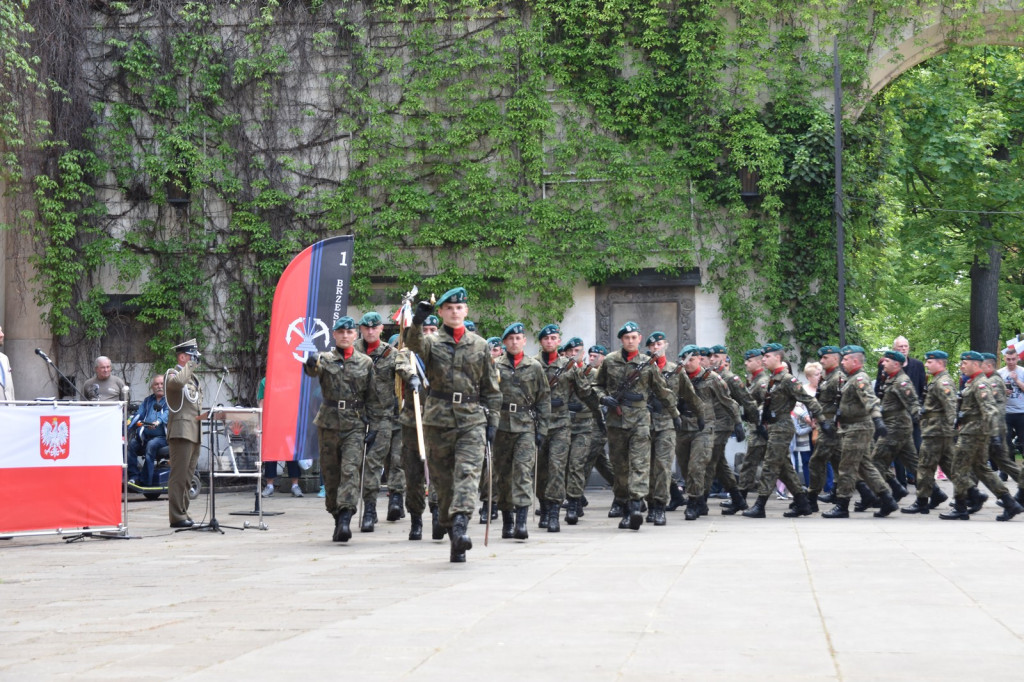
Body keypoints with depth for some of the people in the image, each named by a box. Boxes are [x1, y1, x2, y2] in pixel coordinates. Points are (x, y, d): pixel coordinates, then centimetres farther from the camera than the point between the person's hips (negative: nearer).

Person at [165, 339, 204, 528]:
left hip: (194, 432, 9)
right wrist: (190, 365, -17)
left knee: (187, 476, 11)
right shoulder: (172, 374, -4)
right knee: (179, 475, -11)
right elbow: (177, 382, -29)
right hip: (181, 430, -9)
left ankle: (183, 513, 16)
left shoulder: (193, 377, 24)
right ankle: (176, 516, -11)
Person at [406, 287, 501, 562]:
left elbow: (491, 388, 15)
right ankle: (455, 539, 13)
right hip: (438, 420, 0)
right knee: (443, 480, 3)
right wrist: (417, 322, -39)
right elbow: (414, 344, -19)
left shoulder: (480, 345, 12)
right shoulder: (432, 341, 6)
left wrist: (492, 422, 7)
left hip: (472, 420, 0)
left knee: (468, 472, -19)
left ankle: (460, 524, -32)